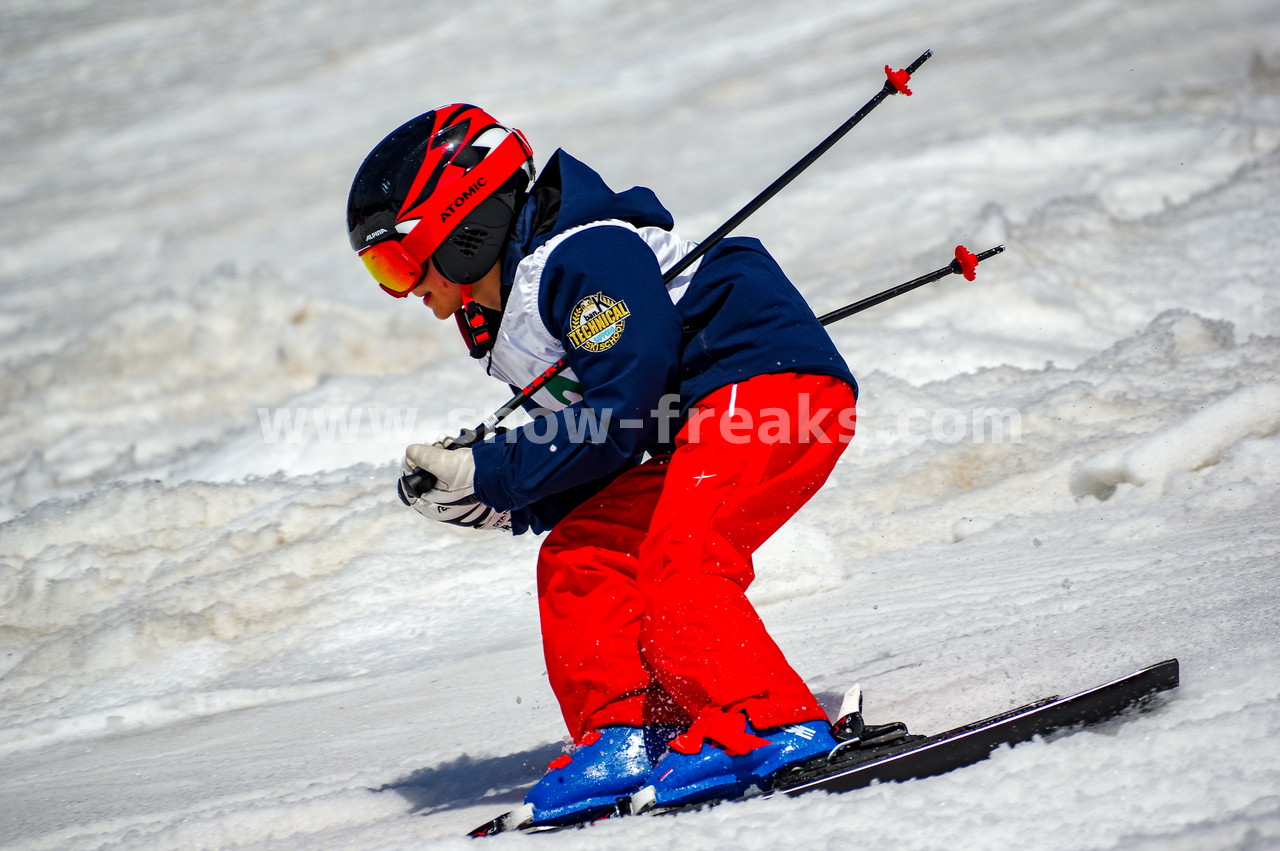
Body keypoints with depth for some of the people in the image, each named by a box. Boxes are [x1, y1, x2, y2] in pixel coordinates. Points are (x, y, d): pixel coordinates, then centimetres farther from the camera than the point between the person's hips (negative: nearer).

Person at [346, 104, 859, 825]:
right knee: (579, 555, 2)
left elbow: (621, 417, -21)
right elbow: (592, 465, 18)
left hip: (775, 381, -10)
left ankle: (771, 723, -27)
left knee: (678, 568, -24)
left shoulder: (584, 256, -15)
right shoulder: (509, 328, 16)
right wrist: (502, 506, 2)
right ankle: (624, 734, -5)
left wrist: (491, 472, -14)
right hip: (701, 429, 10)